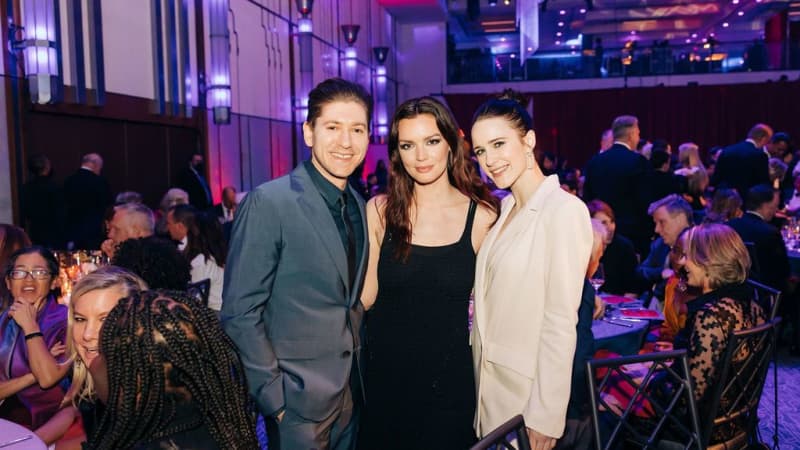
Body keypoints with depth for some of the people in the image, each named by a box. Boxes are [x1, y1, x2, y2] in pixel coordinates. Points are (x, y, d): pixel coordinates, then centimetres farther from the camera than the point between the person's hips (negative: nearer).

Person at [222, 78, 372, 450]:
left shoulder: (358, 207, 5)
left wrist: (357, 373, 6)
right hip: (297, 399, -6)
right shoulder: (267, 203, -16)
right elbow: (240, 312, -16)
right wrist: (275, 399, -15)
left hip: (351, 390, 6)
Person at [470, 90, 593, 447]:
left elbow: (560, 323, -20)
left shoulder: (565, 210, -18)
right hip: (488, 376, 7)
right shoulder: (505, 208, 6)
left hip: (525, 387, -7)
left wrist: (544, 418, -19)